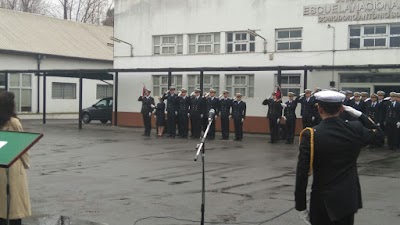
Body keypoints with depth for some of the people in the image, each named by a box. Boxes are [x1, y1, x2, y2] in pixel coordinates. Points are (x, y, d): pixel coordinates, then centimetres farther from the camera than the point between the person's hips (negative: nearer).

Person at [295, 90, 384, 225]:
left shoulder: (310, 135, -15)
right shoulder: (356, 129, -6)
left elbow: (302, 175, -16)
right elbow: (378, 134, 16)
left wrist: (301, 207, -7)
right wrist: (356, 113, 11)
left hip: (321, 203, -2)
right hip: (348, 200, 2)